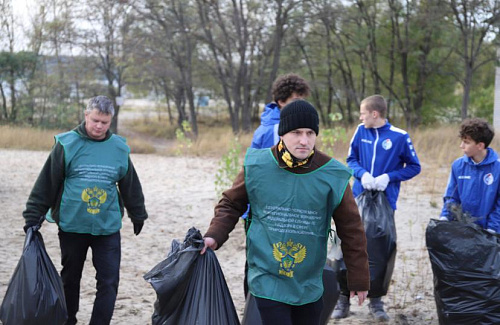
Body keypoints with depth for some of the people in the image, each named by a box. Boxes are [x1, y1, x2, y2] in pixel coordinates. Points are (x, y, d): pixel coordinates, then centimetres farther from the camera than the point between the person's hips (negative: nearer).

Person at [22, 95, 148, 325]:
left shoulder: (119, 149, 2)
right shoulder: (67, 145, -6)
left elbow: (131, 186, 15)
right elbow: (46, 183, -3)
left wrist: (138, 215, 24)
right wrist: (33, 216, -3)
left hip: (108, 227, 1)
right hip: (71, 226, -1)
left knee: (109, 281, -4)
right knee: (70, 278, 14)